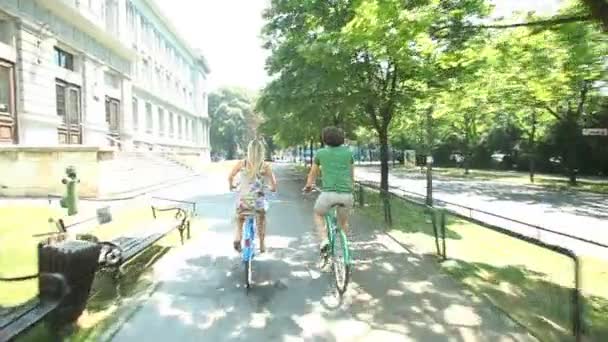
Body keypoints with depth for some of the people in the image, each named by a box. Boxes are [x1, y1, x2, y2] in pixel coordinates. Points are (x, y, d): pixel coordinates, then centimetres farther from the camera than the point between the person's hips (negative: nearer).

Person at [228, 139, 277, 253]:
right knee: (261, 220, 27)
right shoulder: (265, 166, -8)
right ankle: (262, 245, 35)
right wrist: (272, 188, 16)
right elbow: (273, 185, -7)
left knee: (239, 218, 28)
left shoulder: (241, 163, -5)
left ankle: (238, 235, 4)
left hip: (243, 200, 1)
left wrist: (231, 185, 24)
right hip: (258, 201, -1)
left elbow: (230, 177, 3)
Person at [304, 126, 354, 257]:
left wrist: (308, 186, 45)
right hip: (347, 195, 2)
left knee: (318, 214, 27)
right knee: (343, 222, 27)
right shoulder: (348, 152, 15)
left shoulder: (320, 153, 11)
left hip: (329, 193, -2)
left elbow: (313, 174, 25)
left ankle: (324, 241, 7)